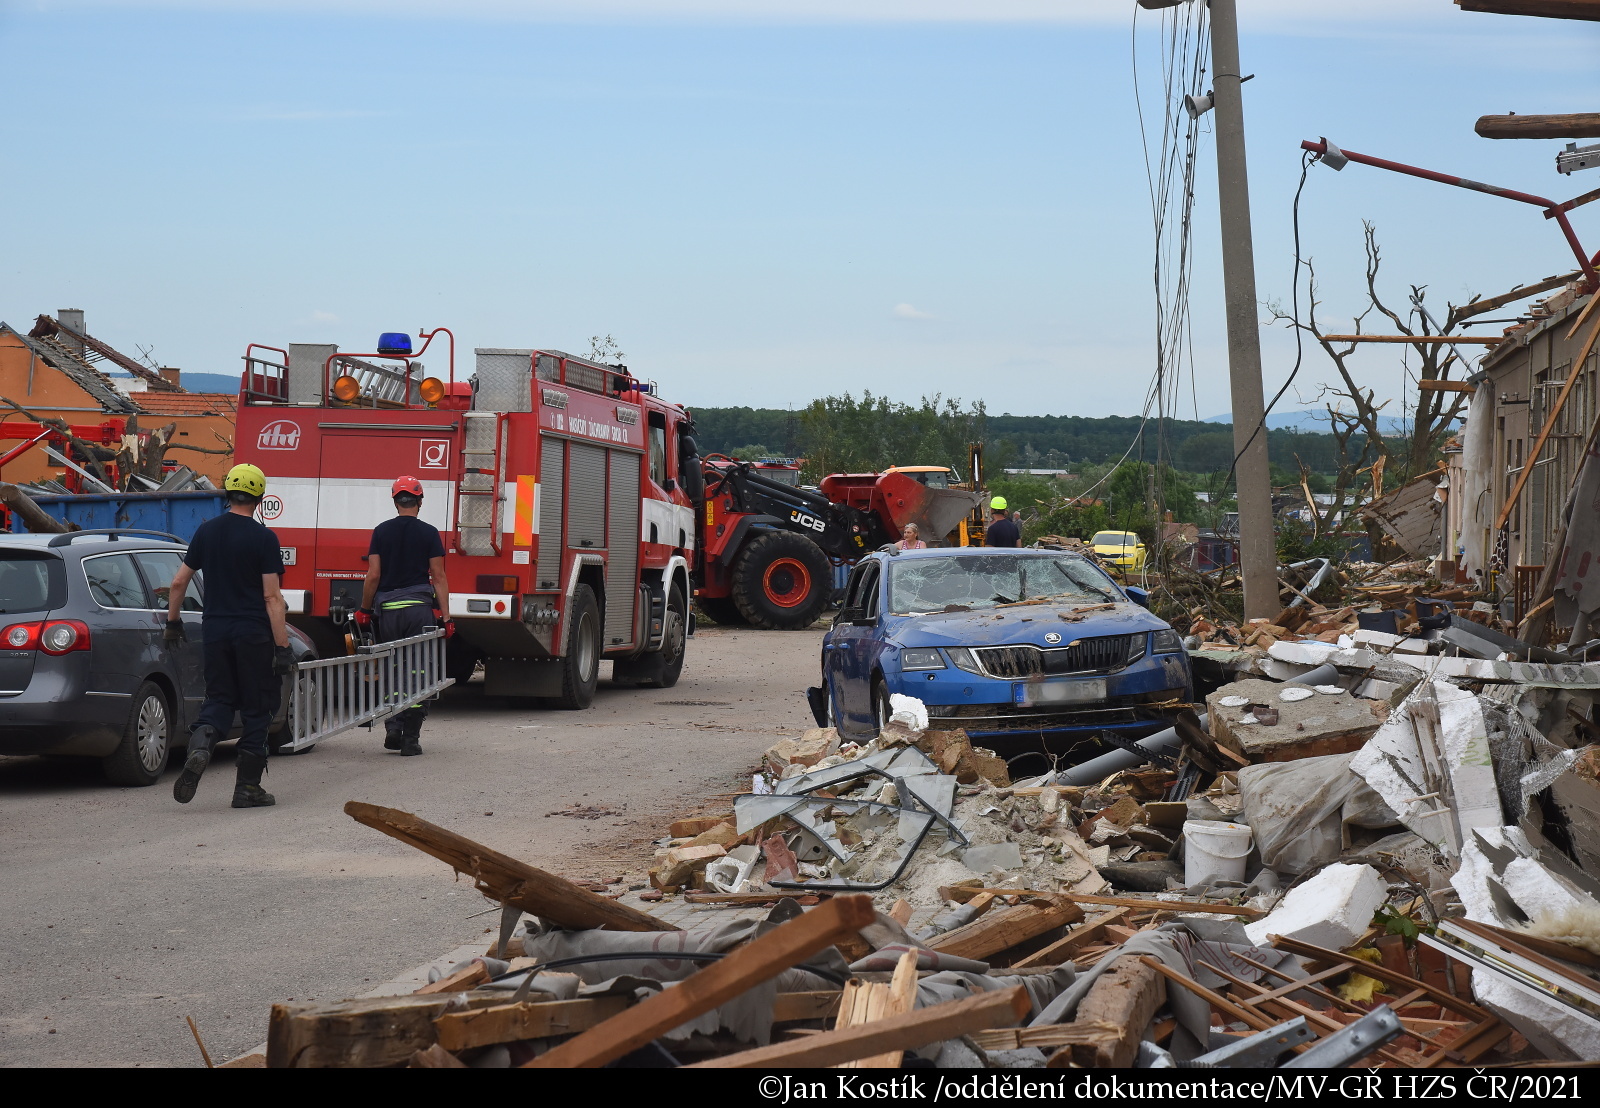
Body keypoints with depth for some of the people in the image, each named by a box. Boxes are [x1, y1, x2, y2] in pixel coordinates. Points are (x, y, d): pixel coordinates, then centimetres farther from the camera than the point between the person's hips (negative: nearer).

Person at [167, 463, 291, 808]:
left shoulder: (207, 531, 5)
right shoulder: (263, 538, -9)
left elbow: (179, 582, 9)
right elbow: (272, 597, -13)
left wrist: (173, 621, 23)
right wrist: (282, 647, -12)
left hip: (215, 628, 4)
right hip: (253, 632, -4)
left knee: (219, 699, 14)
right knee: (257, 707, 6)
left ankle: (199, 748, -16)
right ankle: (247, 787, 7)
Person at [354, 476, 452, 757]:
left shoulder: (381, 531, 5)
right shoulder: (429, 533, 1)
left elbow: (373, 575, 1)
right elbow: (439, 578, -2)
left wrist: (364, 610, 11)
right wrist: (445, 617, 0)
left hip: (387, 608, 2)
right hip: (420, 608, -2)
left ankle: (392, 727, 2)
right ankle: (410, 739, 0)